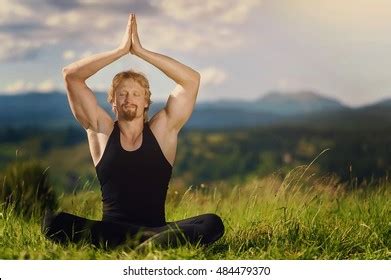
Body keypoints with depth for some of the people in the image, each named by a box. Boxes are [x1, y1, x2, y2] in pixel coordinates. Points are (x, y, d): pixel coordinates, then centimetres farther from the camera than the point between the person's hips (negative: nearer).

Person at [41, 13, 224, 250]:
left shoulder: (162, 129, 9)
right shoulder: (102, 130, 10)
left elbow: (192, 79, -1)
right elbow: (70, 75, 3)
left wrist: (140, 51, -3)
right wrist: (122, 50, 0)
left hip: (157, 226, 0)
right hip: (111, 228, 0)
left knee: (212, 224, -28)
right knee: (52, 222, -28)